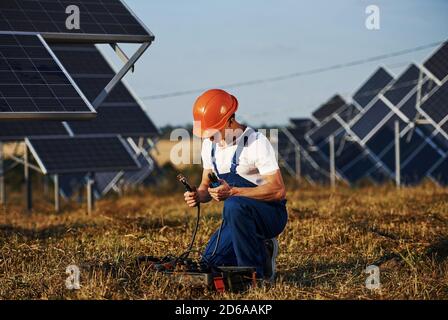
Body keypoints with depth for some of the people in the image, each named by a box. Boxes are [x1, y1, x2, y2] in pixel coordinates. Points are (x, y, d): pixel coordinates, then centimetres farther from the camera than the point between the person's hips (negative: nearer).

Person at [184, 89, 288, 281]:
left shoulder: (256, 143, -20)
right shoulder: (209, 144, 3)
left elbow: (278, 191, -27)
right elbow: (206, 187, 12)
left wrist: (233, 192, -33)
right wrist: (198, 196, -14)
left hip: (271, 214, -7)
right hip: (238, 216, 7)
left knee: (234, 206, -38)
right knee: (211, 263, -5)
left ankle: (254, 273, -24)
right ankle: (262, 252, 16)